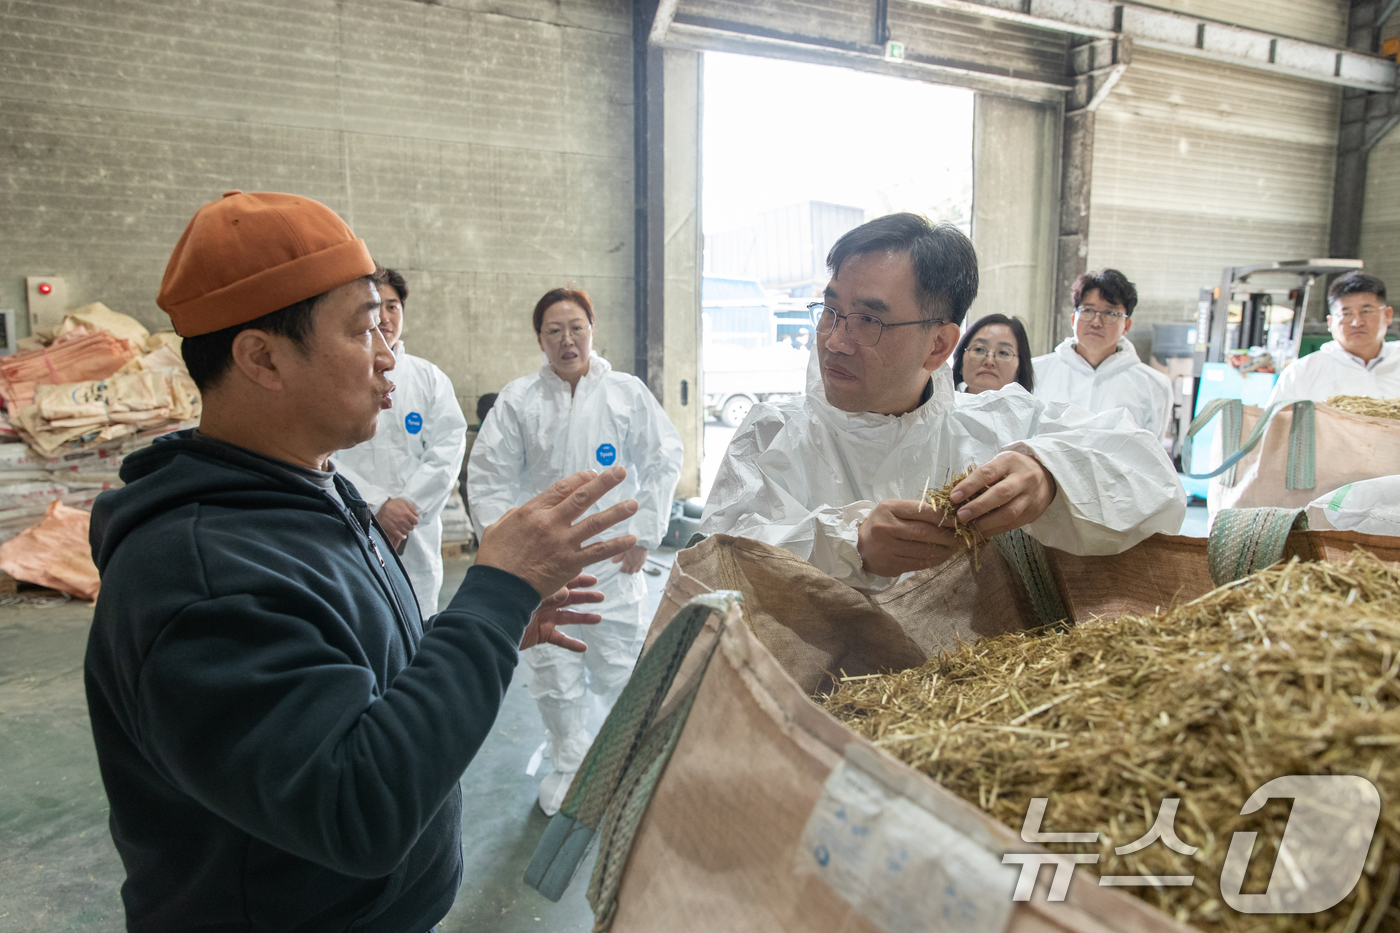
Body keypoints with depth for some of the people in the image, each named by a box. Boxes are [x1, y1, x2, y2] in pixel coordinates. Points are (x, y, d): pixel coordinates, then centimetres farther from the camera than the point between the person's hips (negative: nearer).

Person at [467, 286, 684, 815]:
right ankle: (567, 765, 32)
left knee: (623, 672, 6)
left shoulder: (628, 393, 1)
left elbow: (662, 460, 5)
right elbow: (488, 477, 3)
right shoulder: (517, 401, 1)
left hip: (613, 559, 0)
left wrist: (643, 532, 1)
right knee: (554, 677, 8)